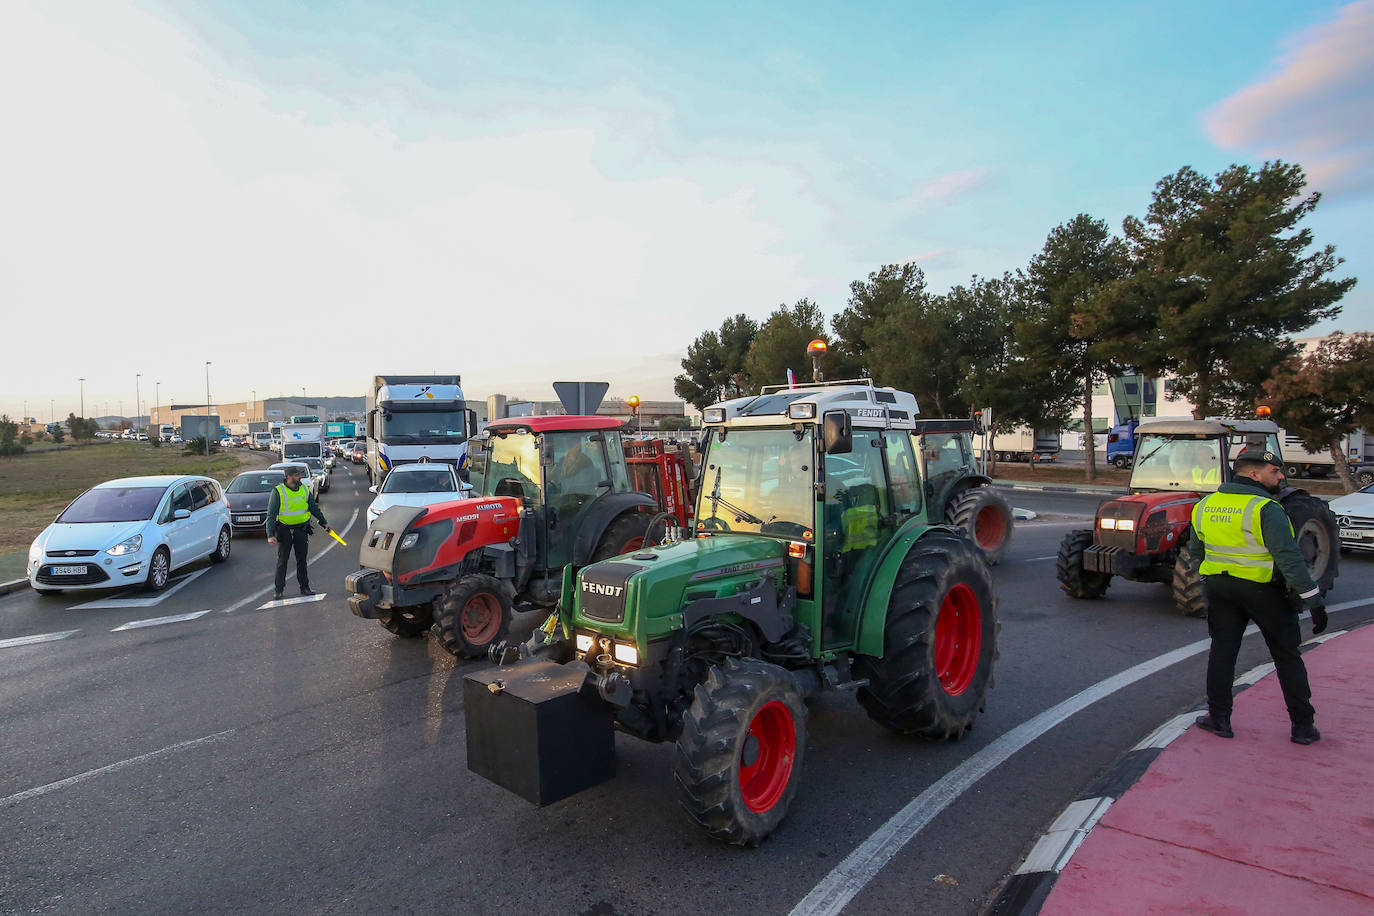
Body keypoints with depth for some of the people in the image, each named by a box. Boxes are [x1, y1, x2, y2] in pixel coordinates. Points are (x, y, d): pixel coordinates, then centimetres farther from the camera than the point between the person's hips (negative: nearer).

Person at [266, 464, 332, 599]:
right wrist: (270, 535, -17)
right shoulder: (278, 491, -9)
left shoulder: (305, 490, 4)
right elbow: (271, 514, -10)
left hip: (301, 530, 3)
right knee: (282, 561, 3)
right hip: (284, 531, -3)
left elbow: (314, 508, 17)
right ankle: (279, 590, 12)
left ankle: (304, 587, 16)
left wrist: (324, 523, 16)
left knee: (301, 560, 9)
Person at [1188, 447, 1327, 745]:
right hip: (1264, 591, -4)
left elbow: (1195, 549, 15)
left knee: (1222, 651, 11)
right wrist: (1314, 600, -19)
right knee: (1287, 657, 10)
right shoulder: (1266, 509, -17)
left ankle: (1219, 719, 13)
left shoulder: (1205, 505, 2)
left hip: (1219, 587, 4)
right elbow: (1289, 559, -22)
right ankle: (1303, 726, 18)